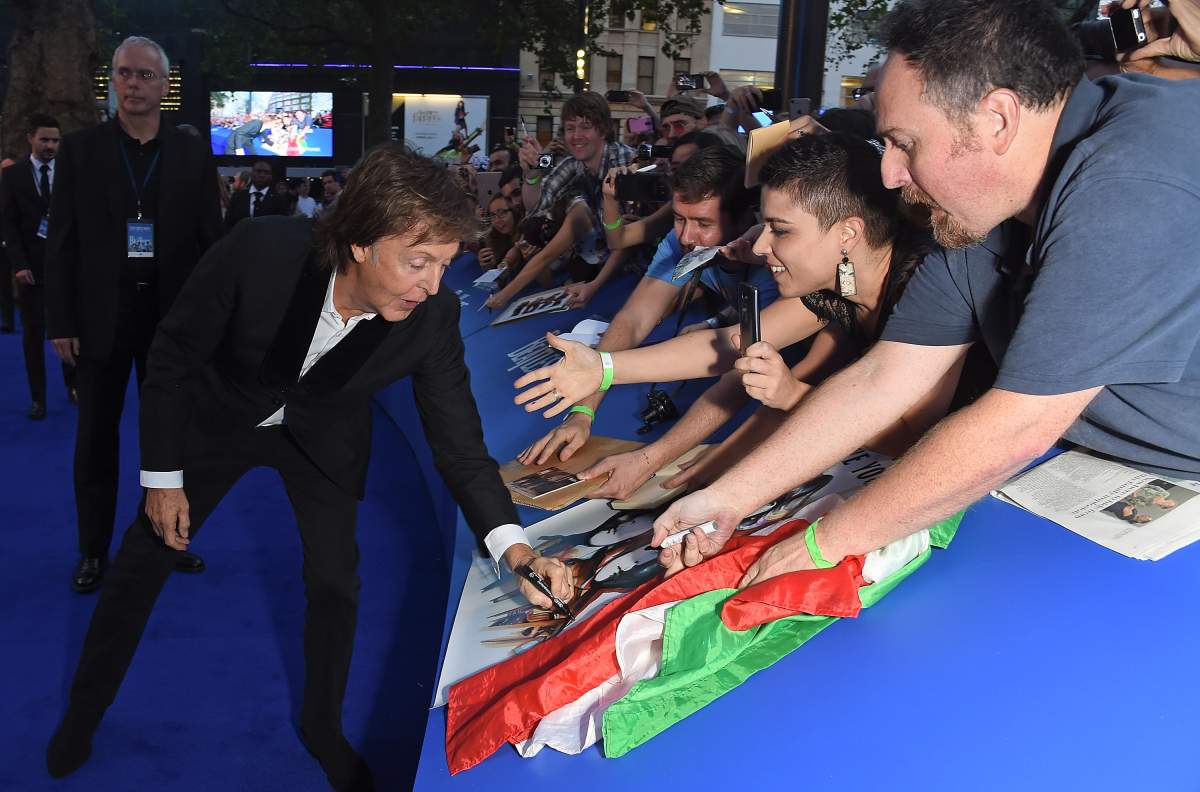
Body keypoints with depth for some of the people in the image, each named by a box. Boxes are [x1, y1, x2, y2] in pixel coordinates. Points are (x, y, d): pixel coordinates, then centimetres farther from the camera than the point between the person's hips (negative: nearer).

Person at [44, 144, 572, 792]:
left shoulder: (432, 315, -31)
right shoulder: (259, 251, -37)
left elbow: (459, 444, -24)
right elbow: (174, 355, -20)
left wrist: (513, 546, -40)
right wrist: (161, 477, -13)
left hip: (323, 435, 1)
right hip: (219, 414, 0)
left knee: (335, 581, 3)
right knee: (146, 557, 12)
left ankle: (322, 728, 32)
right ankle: (84, 709, 38)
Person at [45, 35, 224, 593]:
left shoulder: (192, 154, 3)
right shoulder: (80, 149, 1)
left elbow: (211, 239, 3)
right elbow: (62, 242, -1)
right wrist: (61, 321, -6)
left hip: (171, 316, 1)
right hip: (100, 316, 0)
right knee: (95, 437, 8)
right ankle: (94, 550, 20)